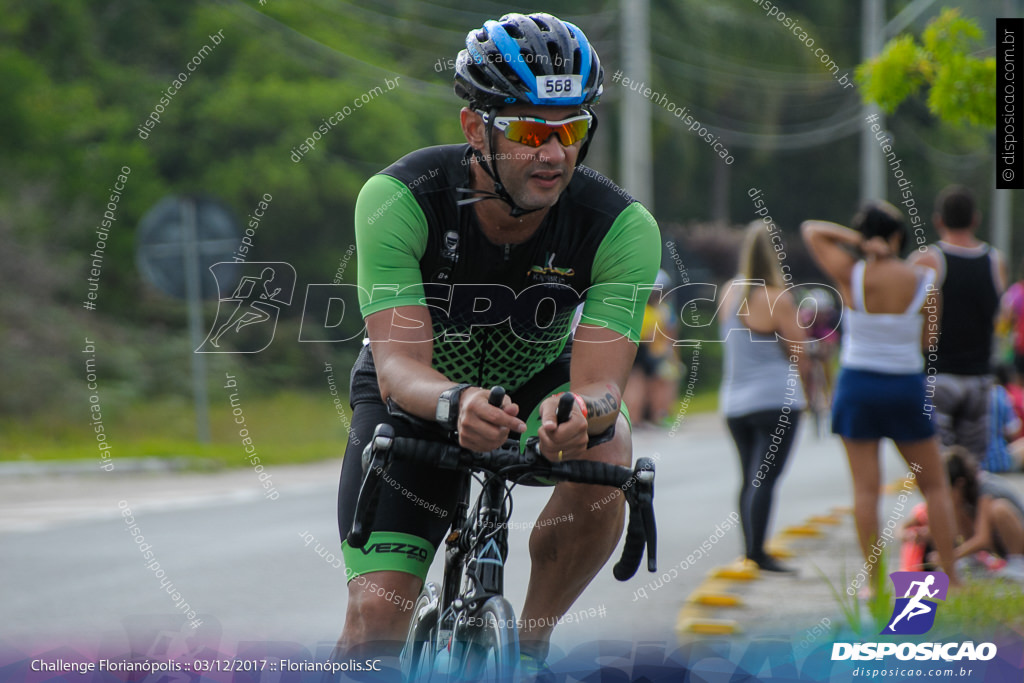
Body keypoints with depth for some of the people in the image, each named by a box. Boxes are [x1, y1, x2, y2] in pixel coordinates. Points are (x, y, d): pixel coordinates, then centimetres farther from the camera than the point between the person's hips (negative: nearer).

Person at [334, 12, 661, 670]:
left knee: (605, 452, -33)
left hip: (538, 379, 1)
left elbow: (600, 383, -35)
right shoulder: (397, 199, -32)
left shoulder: (622, 228, -29)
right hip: (418, 397, -1)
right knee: (376, 618, -16)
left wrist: (579, 412, -59)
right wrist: (457, 405, -60)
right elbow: (398, 366, -37)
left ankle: (531, 642, -10)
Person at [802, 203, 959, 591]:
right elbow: (926, 341, 1)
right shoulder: (923, 282, -7)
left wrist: (858, 241, -8)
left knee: (866, 487, 2)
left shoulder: (850, 275, -9)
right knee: (934, 485, 11)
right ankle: (950, 576, 9)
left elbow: (811, 230, 4)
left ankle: (873, 579, -1)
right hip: (907, 387, 0)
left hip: (857, 384, 0)